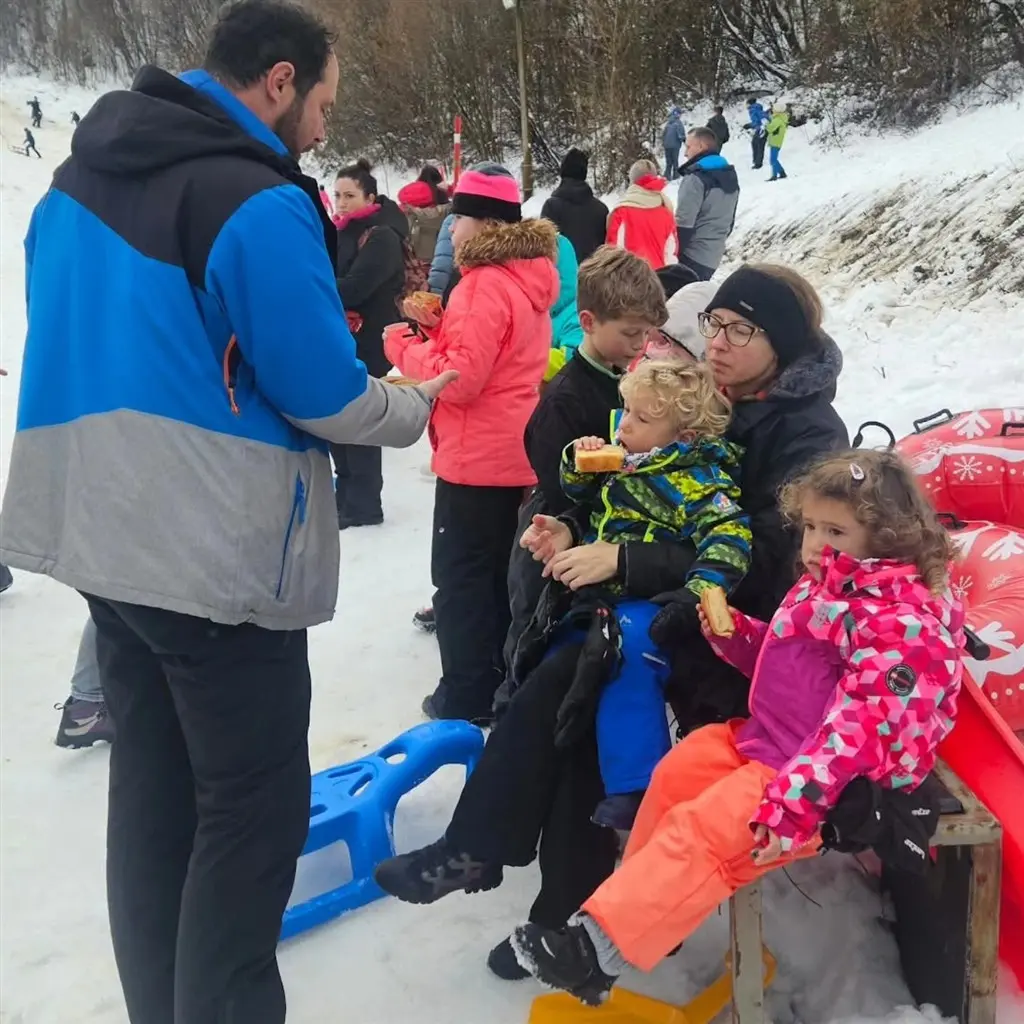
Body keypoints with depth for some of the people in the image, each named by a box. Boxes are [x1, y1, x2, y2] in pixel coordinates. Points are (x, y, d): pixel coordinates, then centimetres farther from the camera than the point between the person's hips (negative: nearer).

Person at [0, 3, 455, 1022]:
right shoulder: (258, 205, -17)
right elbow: (326, 396, -14)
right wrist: (416, 405, 5)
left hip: (100, 531, 9)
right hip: (217, 557, -9)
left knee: (151, 789, 18)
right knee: (253, 806, 5)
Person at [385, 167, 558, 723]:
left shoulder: (485, 286, -20)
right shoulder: (524, 279, 11)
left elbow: (460, 378, -24)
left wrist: (403, 345, -11)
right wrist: (433, 325, 5)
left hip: (477, 458, -9)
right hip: (513, 456, 9)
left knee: (462, 576, 2)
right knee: (497, 571, 19)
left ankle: (467, 694, 11)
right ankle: (499, 679, 30)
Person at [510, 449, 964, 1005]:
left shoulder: (900, 619, -22)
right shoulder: (822, 587, 9)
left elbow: (861, 723, -29)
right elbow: (782, 659, 22)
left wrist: (800, 795, -36)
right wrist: (730, 630, 2)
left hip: (830, 772, -11)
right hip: (770, 737, 11)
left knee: (702, 828, -19)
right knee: (678, 771, 12)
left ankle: (599, 944, -15)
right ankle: (641, 901, 23)